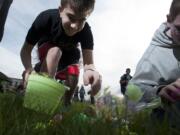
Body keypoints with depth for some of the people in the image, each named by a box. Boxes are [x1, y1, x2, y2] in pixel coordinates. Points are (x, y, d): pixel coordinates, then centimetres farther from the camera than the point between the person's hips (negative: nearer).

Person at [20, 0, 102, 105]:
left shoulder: (86, 31, -33)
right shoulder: (46, 18, -37)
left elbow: (89, 63, -38)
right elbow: (26, 50, -32)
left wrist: (90, 71, -63)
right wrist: (28, 68, -53)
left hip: (69, 53, 2)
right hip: (46, 48, -2)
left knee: (73, 78, -16)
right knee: (55, 51, -34)